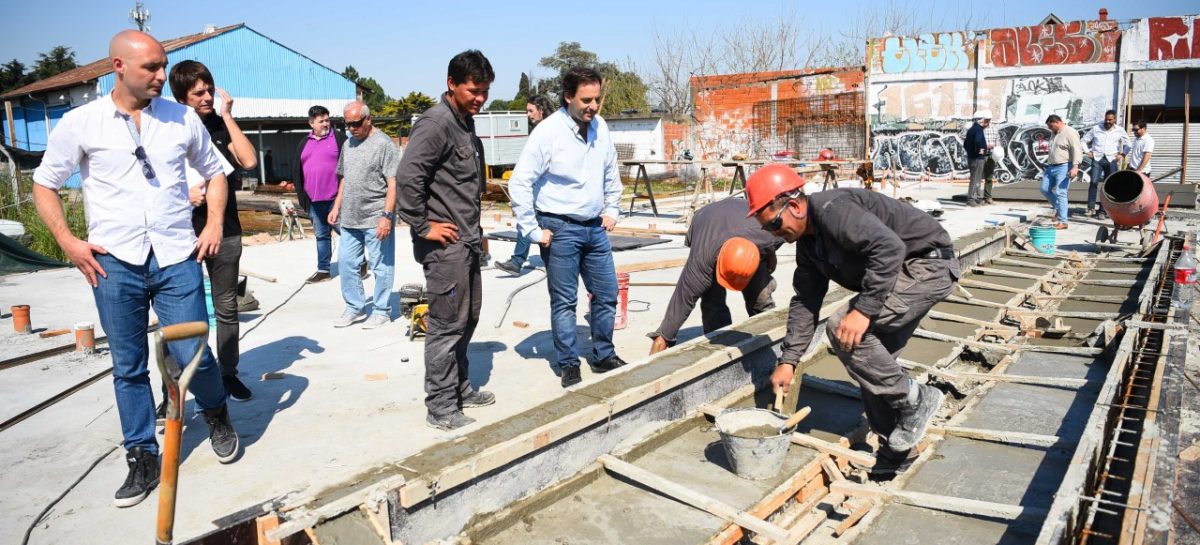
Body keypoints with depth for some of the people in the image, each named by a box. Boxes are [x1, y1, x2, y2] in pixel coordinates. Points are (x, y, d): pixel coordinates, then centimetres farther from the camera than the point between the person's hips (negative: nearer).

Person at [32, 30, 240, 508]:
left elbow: (214, 171, 17)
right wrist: (68, 242, -1)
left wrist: (215, 223, 4)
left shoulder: (183, 119, 4)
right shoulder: (80, 123, 0)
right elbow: (44, 185, 10)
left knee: (192, 356, -3)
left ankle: (216, 413, 28)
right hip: (114, 262, 0)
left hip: (177, 259, 0)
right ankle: (143, 457, 22)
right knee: (128, 367, 8)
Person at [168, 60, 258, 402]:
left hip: (226, 232, 3)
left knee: (227, 307, 10)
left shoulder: (221, 126, 6)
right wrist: (184, 194, -17)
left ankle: (228, 373, 21)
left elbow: (249, 161, -10)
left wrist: (228, 116, -8)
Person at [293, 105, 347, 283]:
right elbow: (296, 171, 16)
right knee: (321, 235, 12)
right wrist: (301, 195, 8)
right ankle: (323, 270, 20)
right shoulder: (304, 143, 13)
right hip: (314, 201, 5)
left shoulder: (339, 139, -2)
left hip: (335, 199, -5)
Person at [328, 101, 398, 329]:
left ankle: (381, 310, 13)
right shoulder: (348, 144, 14)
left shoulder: (383, 144, -8)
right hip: (350, 218, 8)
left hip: (375, 218, -7)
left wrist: (387, 215, -18)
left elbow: (393, 184, -13)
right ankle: (355, 307, 24)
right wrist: (337, 207, 16)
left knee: (381, 266, 1)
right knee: (346, 263, 11)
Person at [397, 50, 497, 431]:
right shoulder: (436, 123, -15)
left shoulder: (465, 123, 14)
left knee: (468, 318, 17)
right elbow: (408, 176, -25)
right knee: (447, 324, -3)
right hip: (445, 244, -9)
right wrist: (422, 227, -20)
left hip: (467, 242, 9)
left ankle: (460, 388, 31)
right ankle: (440, 408, 8)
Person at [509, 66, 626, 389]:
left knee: (606, 294, 12)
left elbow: (611, 173, 19)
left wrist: (612, 210, 13)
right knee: (564, 301, 3)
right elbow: (519, 183, -16)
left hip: (595, 228, 6)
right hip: (560, 229, -6)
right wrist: (533, 231, -15)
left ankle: (604, 357, 28)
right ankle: (569, 366, 17)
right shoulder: (548, 132, -15)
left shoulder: (600, 127, 3)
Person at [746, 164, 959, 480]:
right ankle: (896, 448, 20)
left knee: (844, 330, -21)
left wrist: (863, 310, -35)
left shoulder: (831, 209, -24)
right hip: (903, 273, 10)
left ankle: (915, 401, -6)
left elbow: (889, 247, -34)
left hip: (929, 265, -10)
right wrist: (788, 360, 6)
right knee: (872, 358, 8)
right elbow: (805, 300, 10)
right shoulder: (807, 242, 8)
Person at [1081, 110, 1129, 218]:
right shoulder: (1096, 129, 7)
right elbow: (1084, 141, 14)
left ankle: (1102, 210, 7)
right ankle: (1091, 208, -15)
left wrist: (1122, 154, 3)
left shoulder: (1119, 130, 8)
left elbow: (1127, 144, 18)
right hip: (1097, 159, -1)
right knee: (1094, 181, -19)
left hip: (1111, 160, 1)